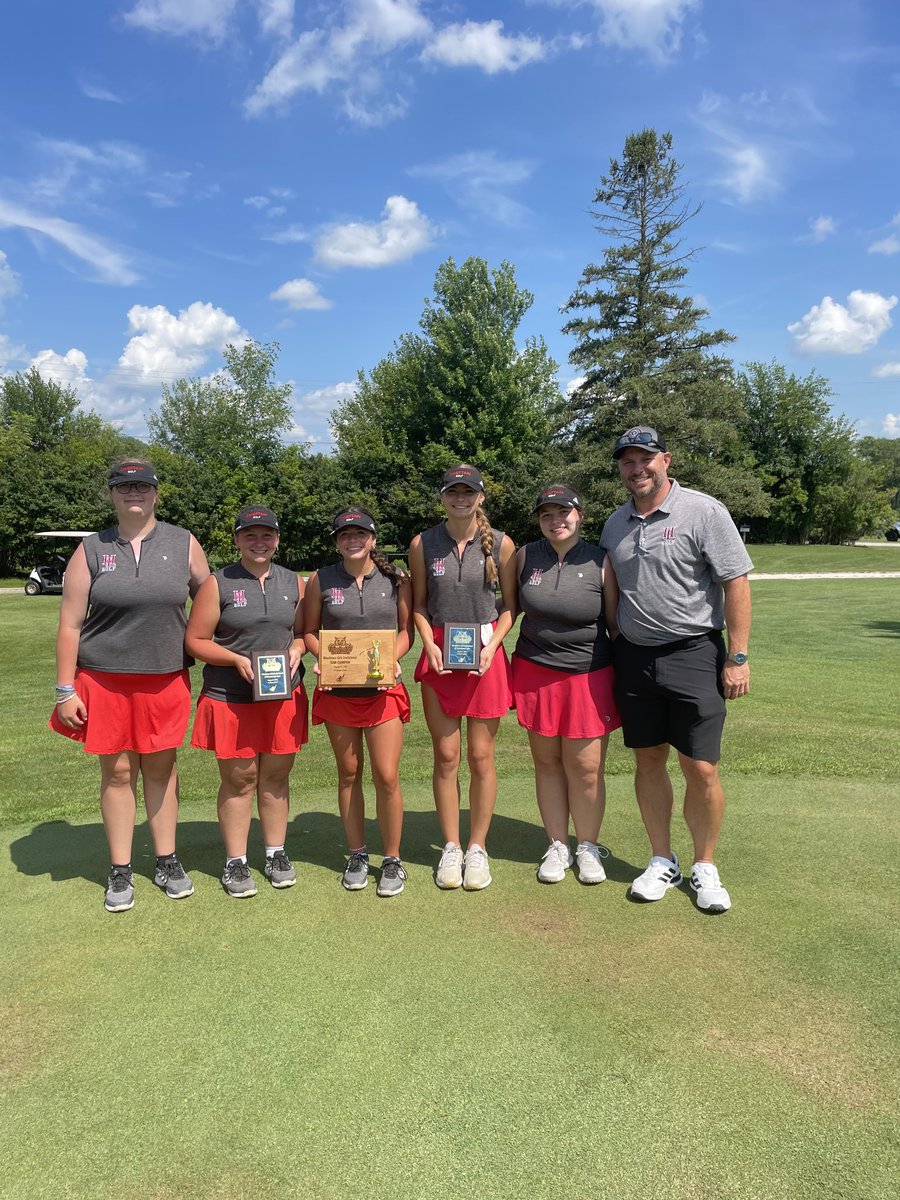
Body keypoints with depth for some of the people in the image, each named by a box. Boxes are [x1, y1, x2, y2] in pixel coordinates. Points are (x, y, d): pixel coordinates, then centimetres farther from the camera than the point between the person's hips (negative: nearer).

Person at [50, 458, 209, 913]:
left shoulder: (183, 544, 2)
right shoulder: (91, 550, 1)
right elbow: (69, 625, 0)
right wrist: (65, 691, -3)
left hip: (166, 679, 1)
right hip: (105, 680, 0)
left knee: (161, 769, 11)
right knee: (118, 773, 7)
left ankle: (166, 863, 25)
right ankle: (120, 872, 21)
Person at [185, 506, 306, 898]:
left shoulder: (294, 582, 8)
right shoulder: (217, 584, -2)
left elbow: (305, 631, 17)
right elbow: (195, 640, -2)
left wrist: (297, 649, -6)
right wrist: (237, 659, -15)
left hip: (284, 696, 3)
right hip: (231, 698, -3)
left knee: (276, 776, 11)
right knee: (238, 779, 4)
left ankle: (276, 854, 26)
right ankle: (235, 862, 19)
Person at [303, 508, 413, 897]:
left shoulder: (396, 579, 1)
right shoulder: (320, 580, 1)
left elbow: (406, 630, 7)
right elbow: (310, 632, 7)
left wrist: (391, 660, -11)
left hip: (383, 689, -1)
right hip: (337, 690, 1)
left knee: (387, 777, -4)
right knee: (348, 774, 11)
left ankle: (392, 860, 15)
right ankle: (357, 855, 27)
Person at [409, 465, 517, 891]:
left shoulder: (500, 544, -2)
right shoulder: (422, 544, 1)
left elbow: (510, 604, 4)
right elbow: (419, 604, 8)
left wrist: (493, 645, -10)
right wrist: (429, 645, -7)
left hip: (485, 653, -1)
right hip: (439, 655, 1)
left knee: (480, 756, 4)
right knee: (446, 757, 6)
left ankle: (477, 848, 19)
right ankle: (450, 848, 20)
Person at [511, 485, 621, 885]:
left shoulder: (600, 562, -4)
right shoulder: (525, 556, 3)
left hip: (589, 675, -2)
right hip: (535, 672, 2)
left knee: (586, 766, 1)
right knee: (547, 761, 9)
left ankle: (588, 847, 22)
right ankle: (557, 846, 24)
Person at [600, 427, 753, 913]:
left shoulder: (703, 511, -7)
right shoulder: (615, 523, 10)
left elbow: (736, 584, -9)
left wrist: (737, 658, -12)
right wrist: (615, 640, 10)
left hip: (693, 654, -4)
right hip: (634, 656, 5)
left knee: (701, 769, -2)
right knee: (648, 762, 10)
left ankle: (704, 868, 19)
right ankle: (662, 862, 26)